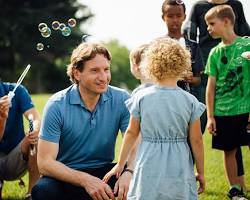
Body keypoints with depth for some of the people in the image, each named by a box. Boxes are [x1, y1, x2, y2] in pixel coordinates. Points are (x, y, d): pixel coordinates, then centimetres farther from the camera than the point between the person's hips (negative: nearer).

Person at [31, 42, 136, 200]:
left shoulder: (121, 100, -4)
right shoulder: (57, 106, -11)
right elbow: (45, 163, -16)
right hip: (67, 175, -2)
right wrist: (85, 180, -30)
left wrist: (129, 172, -32)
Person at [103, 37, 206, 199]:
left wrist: (120, 164, 15)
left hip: (150, 166, 0)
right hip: (179, 169, 0)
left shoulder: (141, 97, -4)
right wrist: (201, 172, 10)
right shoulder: (190, 101, -5)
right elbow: (196, 140, -2)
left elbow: (131, 133, 3)